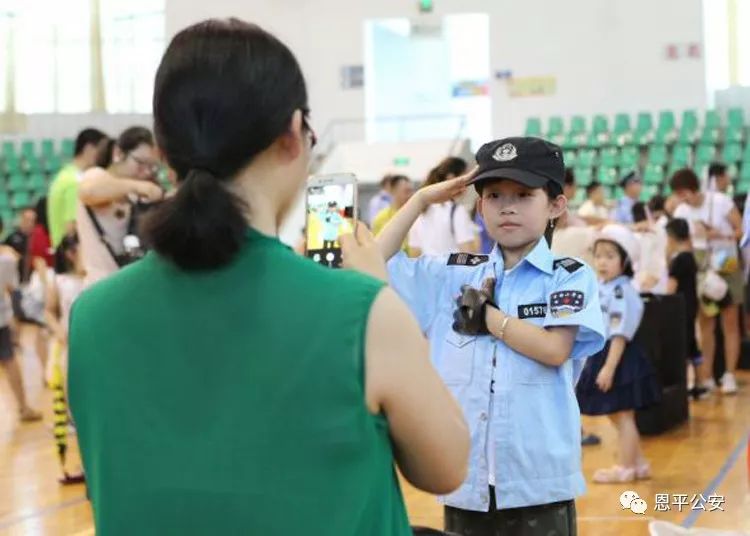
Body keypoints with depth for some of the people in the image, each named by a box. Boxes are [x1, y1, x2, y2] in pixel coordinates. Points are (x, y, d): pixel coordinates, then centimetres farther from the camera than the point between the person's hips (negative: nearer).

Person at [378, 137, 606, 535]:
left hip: (538, 482, -3)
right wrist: (421, 200, 7)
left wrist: (485, 314, -8)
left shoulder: (571, 278, -1)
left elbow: (554, 350, -15)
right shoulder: (452, 274, 8)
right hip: (464, 480, 3)